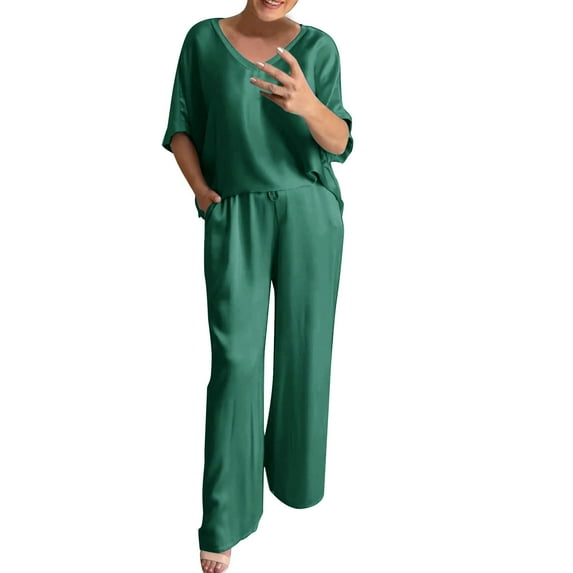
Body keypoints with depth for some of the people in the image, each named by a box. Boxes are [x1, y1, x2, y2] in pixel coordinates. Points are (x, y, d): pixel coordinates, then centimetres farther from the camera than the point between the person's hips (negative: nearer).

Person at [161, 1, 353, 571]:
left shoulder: (318, 46, 3)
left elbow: (339, 143, -6)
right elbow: (181, 128, 9)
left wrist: (308, 104, -26)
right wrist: (201, 191, -7)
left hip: (309, 213, 1)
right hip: (235, 218, -1)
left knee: (305, 348, 7)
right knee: (235, 358, -7)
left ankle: (292, 467, 33)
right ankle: (223, 523, 1)